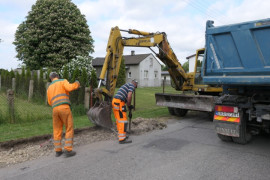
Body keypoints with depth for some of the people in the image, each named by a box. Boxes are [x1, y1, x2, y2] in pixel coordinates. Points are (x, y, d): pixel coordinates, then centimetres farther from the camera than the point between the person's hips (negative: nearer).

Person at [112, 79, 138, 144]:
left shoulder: (126, 85, 29)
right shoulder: (132, 85, 0)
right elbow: (129, 96, -14)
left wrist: (129, 105, 28)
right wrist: (129, 105, -1)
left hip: (114, 102, 9)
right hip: (119, 103, -9)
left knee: (119, 120, 17)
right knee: (123, 120, -5)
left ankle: (121, 136, 27)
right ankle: (122, 139, -2)